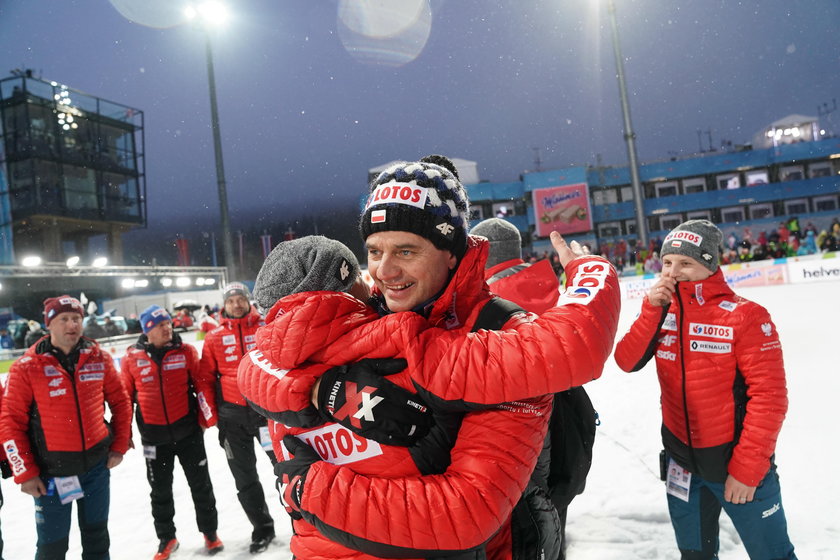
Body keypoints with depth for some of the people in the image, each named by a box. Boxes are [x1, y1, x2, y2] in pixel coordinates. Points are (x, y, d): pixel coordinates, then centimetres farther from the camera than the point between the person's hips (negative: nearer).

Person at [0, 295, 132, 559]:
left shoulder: (99, 359, -2)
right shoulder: (27, 367, -10)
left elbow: (120, 402, 7)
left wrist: (119, 446, 4)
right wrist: (25, 473, -8)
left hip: (96, 465, 3)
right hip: (50, 472, -2)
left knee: (96, 536, 19)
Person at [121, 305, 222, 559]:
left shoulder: (185, 351, -5)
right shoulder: (132, 357, -3)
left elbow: (203, 383, -2)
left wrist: (208, 417, -4)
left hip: (188, 429, -1)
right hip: (154, 436, 1)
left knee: (200, 484, 10)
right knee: (160, 490, 15)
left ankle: (210, 532, 27)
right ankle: (166, 538, 34)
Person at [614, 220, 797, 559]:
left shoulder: (744, 316, -17)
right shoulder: (662, 311, 0)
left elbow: (769, 396, -17)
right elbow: (627, 362, -9)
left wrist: (747, 467, -16)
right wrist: (652, 310, -19)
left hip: (736, 459, -5)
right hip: (681, 460, 5)